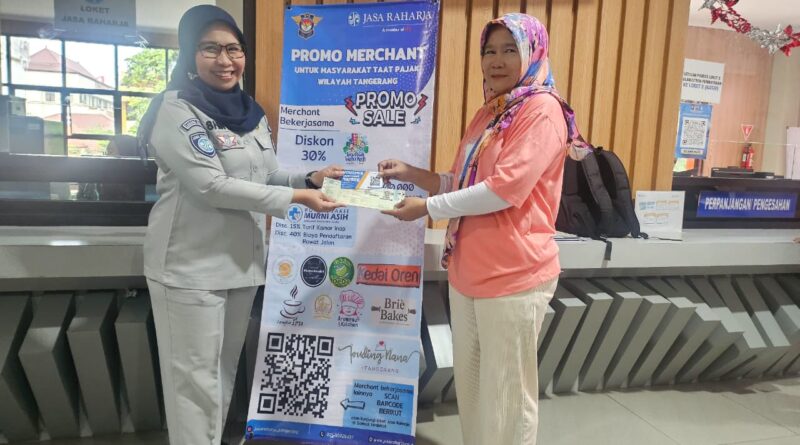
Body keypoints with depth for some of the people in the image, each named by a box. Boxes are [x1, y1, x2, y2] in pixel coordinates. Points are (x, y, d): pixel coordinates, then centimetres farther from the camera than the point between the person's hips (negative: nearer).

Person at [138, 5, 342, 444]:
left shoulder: (250, 113, 10)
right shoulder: (176, 109, -12)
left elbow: (266, 178, 14)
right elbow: (212, 186, -21)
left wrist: (309, 180, -5)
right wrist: (296, 198, -22)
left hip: (243, 261, 7)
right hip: (190, 266, -7)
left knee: (225, 370, 19)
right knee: (196, 377, 3)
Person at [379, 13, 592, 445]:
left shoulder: (542, 110, -11)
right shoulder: (488, 113, 16)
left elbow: (504, 189, -21)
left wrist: (427, 207, -15)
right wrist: (411, 173, 6)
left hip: (512, 276, -8)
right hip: (468, 272, 8)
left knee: (506, 393, 7)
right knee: (470, 385, 18)